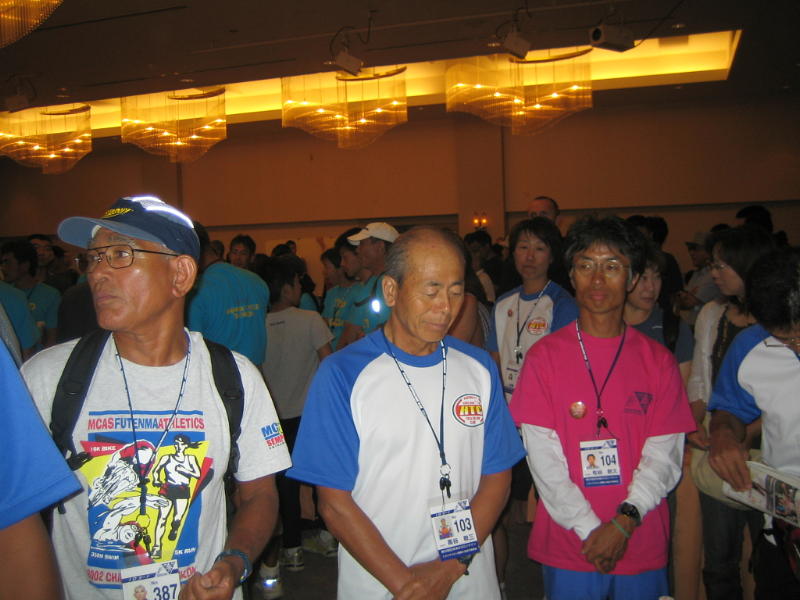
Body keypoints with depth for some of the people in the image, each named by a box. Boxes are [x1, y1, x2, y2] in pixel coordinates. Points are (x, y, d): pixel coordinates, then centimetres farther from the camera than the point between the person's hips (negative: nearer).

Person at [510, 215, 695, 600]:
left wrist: (625, 520, -14)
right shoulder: (544, 356, -5)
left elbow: (665, 454, -3)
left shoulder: (659, 361, 1)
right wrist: (590, 529, -13)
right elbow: (543, 455, -8)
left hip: (643, 546, 2)